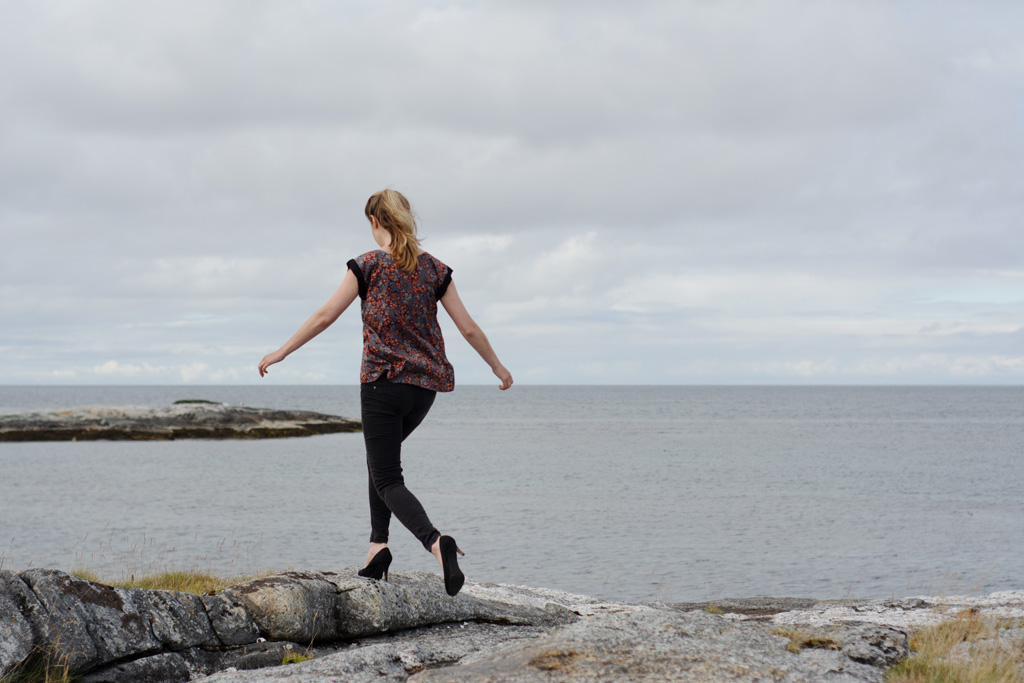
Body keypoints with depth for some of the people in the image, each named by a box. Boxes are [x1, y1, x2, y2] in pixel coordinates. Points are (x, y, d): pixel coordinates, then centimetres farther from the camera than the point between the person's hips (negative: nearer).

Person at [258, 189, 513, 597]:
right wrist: (497, 367, 20)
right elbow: (468, 328, 6)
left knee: (387, 479, -3)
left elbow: (325, 316, -3)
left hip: (383, 381, -5)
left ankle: (437, 543, -27)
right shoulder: (433, 269, 5)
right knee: (380, 459, 25)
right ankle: (377, 545, 13)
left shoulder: (368, 266, -4)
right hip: (425, 384, 5)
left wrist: (281, 352, 7)